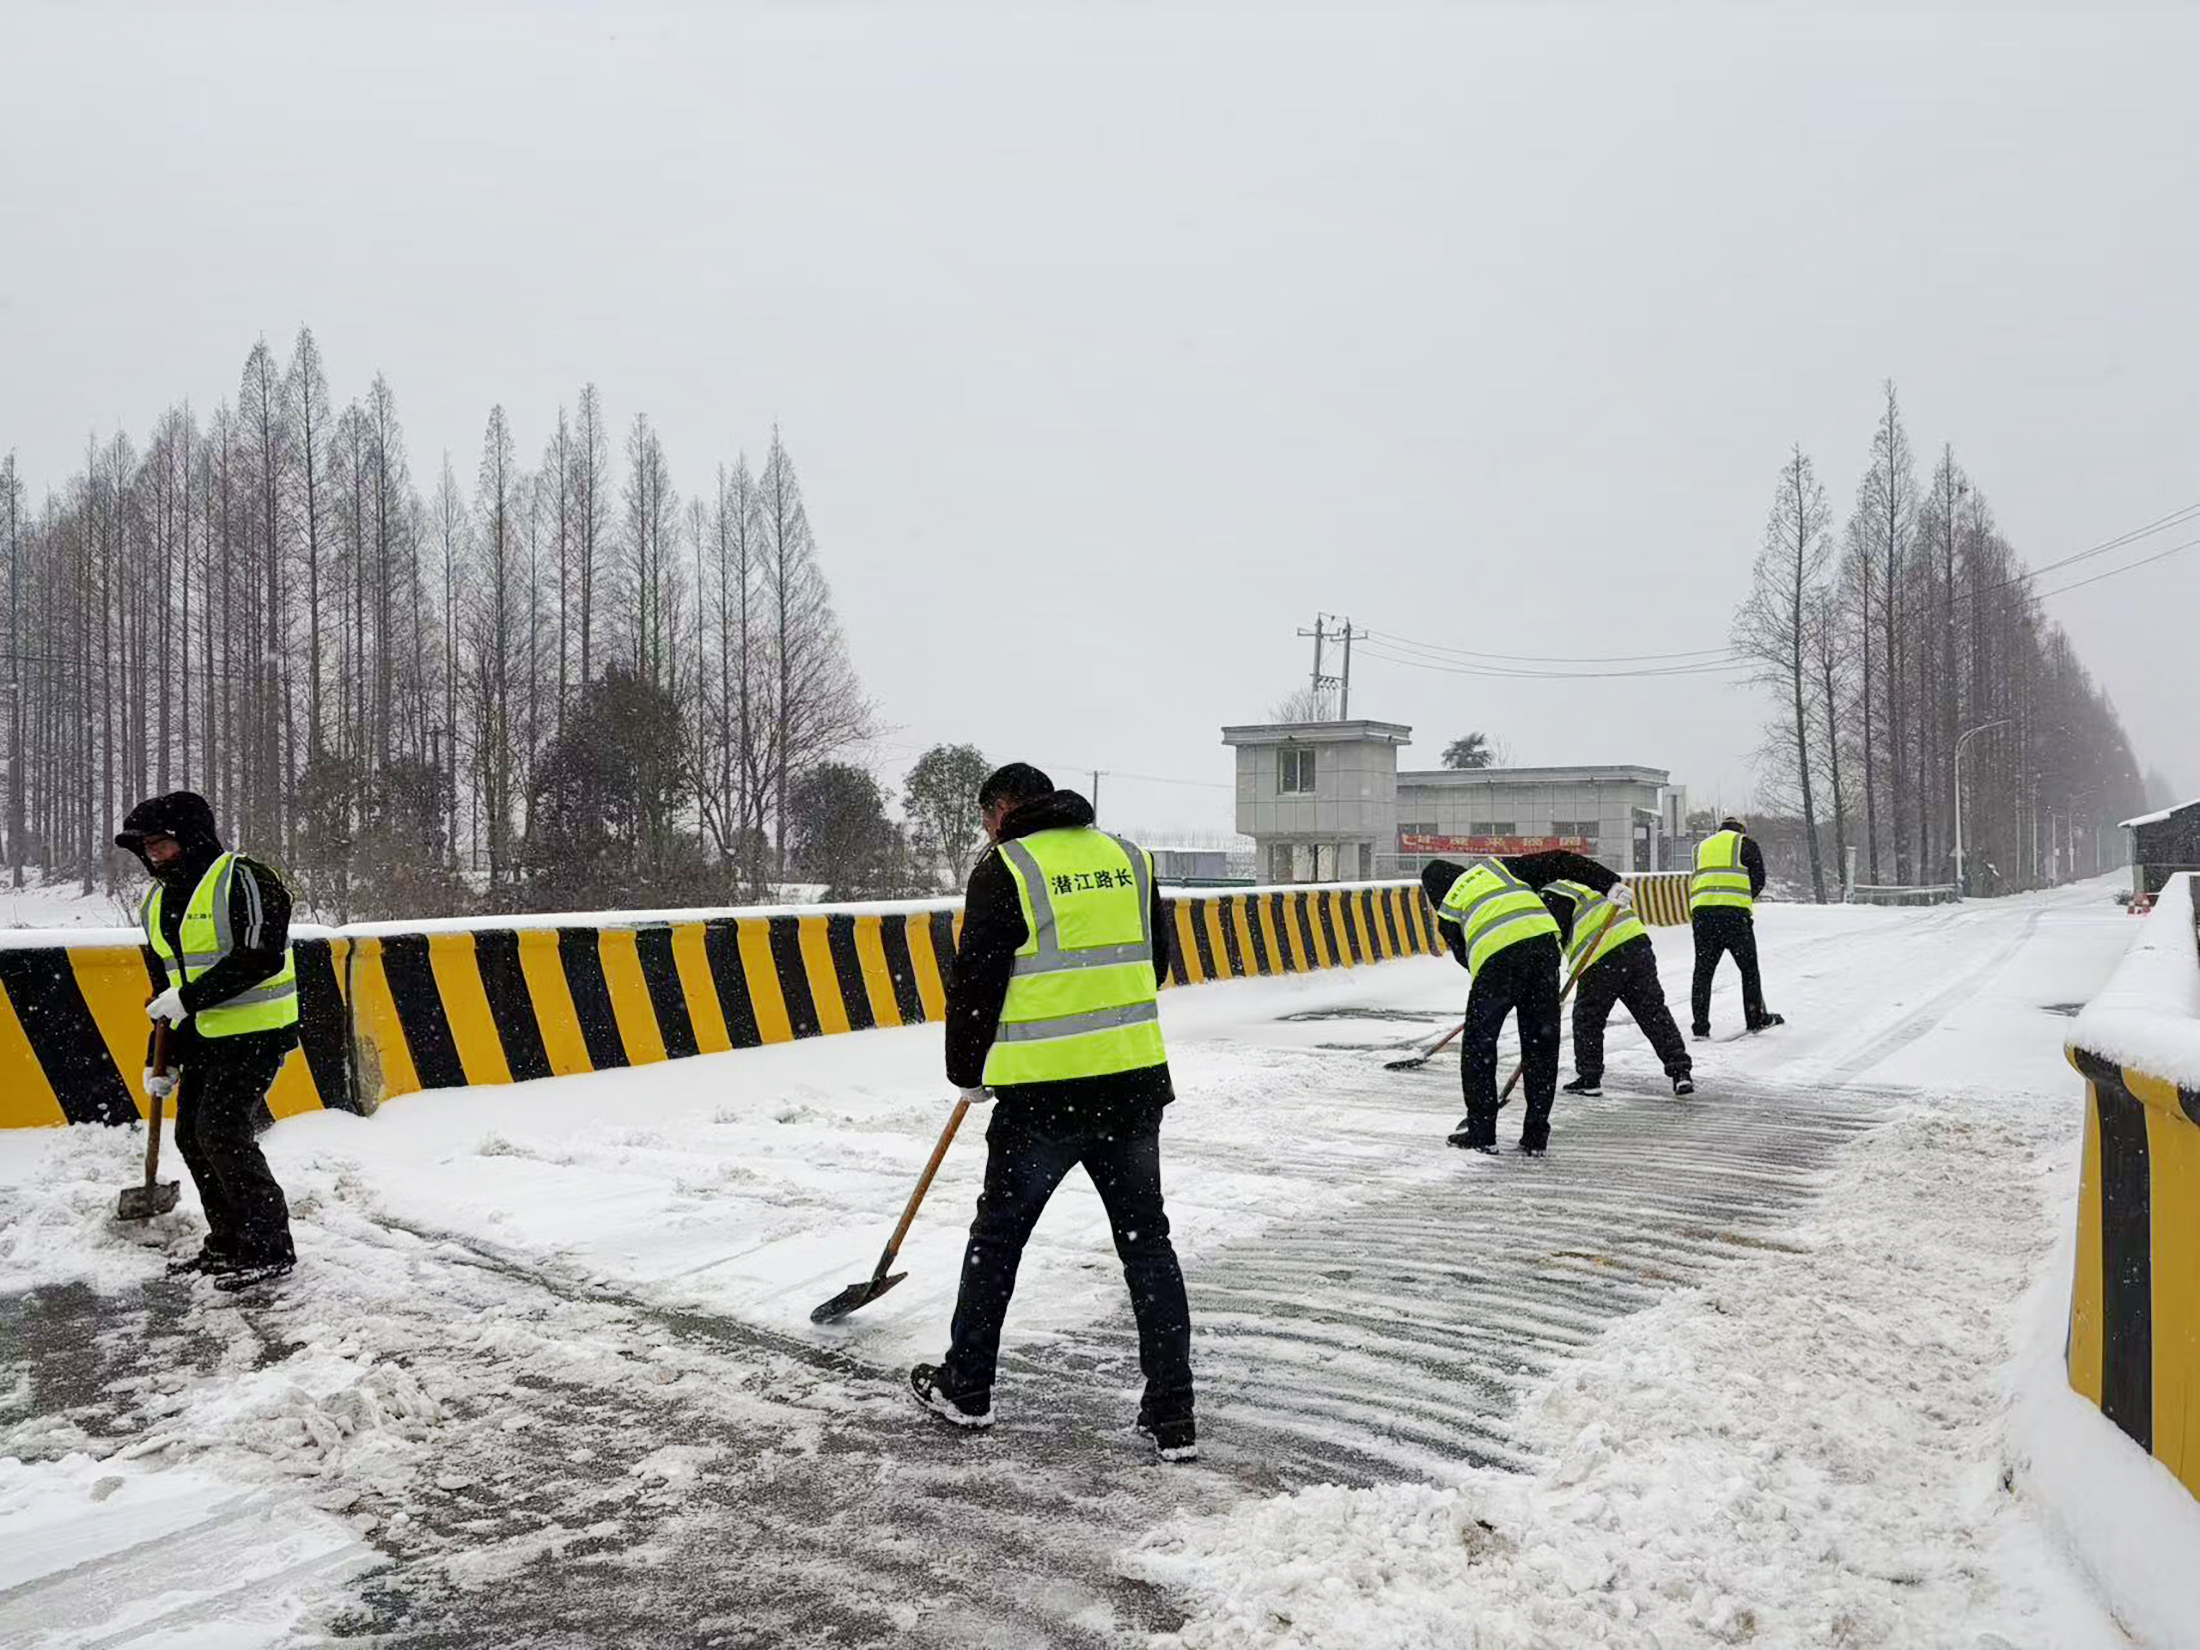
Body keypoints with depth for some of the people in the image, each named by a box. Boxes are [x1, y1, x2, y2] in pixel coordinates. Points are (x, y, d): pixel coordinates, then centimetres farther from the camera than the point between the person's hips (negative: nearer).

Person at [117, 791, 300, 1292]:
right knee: (192, 1137, 10)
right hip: (203, 1037, 9)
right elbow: (171, 980, 20)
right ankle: (228, 1244, 23)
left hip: (256, 1031, -9)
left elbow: (262, 958, -23)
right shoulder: (158, 902, 14)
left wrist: (191, 997, -23)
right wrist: (162, 1058, 18)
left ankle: (271, 1251, -5)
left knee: (222, 1133, -14)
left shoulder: (243, 881, -15)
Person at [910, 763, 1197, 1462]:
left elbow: (975, 979, -4)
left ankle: (965, 1388, 28)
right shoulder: (1130, 858, 11)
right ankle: (1172, 1418, 11)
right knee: (1147, 1242, 11)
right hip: (1136, 1083, 5)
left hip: (1042, 1094, -4)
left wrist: (968, 1072, 10)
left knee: (997, 1236, 13)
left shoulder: (1006, 868, -5)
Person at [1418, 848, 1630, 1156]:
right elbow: (1558, 862, 23)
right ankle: (1536, 1135, 18)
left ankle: (1480, 1131, 18)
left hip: (1495, 959, -2)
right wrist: (1611, 884, 19)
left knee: (1478, 1044, 15)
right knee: (1541, 1044, 14)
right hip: (1542, 940, 3)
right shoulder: (1497, 865, 31)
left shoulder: (1447, 910, 25)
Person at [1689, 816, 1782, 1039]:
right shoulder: (1745, 844, 12)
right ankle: (1756, 1020, 15)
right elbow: (1758, 880, 5)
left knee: (1703, 971, 7)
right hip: (1734, 912, -3)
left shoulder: (1701, 847, 25)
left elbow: (1694, 883, 19)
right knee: (1748, 967, 11)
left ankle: (1700, 1026, 5)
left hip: (1700, 911, 4)